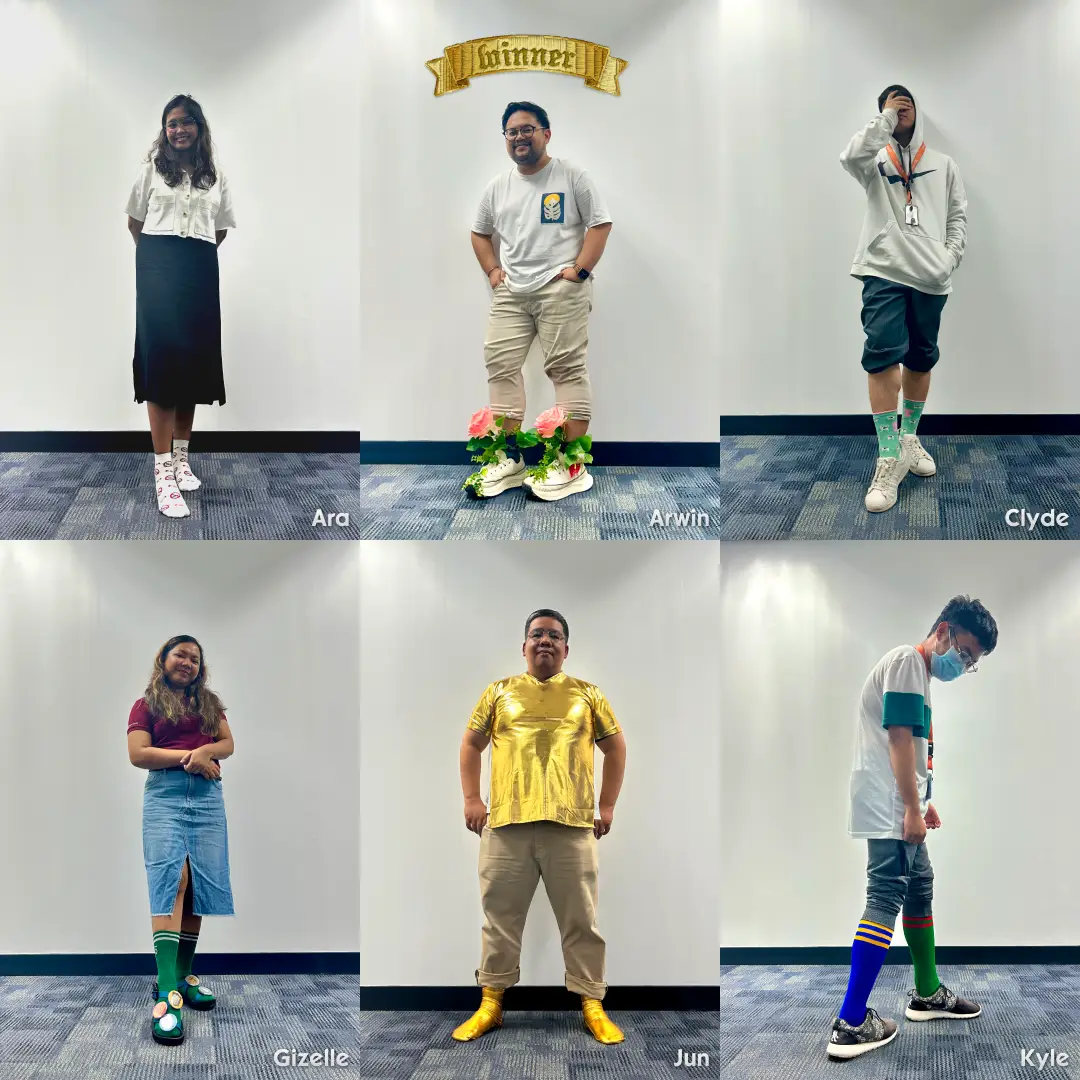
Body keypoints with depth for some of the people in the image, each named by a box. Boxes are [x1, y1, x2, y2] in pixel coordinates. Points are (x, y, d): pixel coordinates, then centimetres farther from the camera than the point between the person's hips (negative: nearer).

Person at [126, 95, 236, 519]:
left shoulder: (215, 177, 11)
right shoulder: (151, 169, 6)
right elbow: (134, 222, 12)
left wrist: (197, 255, 16)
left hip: (200, 272, 3)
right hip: (158, 267, -3)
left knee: (195, 359, 5)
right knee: (162, 358, -10)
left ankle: (181, 457, 17)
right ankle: (163, 473, -14)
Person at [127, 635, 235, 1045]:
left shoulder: (209, 702, 20)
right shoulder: (147, 704, 10)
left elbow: (228, 744, 11)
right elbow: (137, 754, -2)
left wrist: (205, 751, -11)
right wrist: (188, 756, -9)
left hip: (208, 798, 4)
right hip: (165, 797, -4)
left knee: (200, 886, -1)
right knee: (171, 882, -18)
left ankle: (182, 976, 9)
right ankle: (167, 993, -27)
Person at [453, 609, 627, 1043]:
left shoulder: (587, 695, 11)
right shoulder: (499, 693, 12)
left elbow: (615, 746, 14)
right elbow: (471, 744, 14)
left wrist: (607, 806, 7)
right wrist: (472, 800, 3)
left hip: (571, 825, 0)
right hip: (506, 824, 1)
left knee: (581, 920, 3)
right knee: (500, 917, 6)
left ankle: (592, 1005, 10)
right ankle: (490, 1003, 15)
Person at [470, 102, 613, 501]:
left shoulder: (572, 177, 0)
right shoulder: (497, 187, 15)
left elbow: (600, 223, -4)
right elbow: (480, 233, 26)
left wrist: (580, 270, -12)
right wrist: (492, 270, 10)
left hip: (561, 290, -5)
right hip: (511, 292, 6)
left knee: (567, 369, -7)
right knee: (501, 365, 1)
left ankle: (572, 464, -6)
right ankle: (509, 460, 7)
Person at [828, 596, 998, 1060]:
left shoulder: (919, 672, 20)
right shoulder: (907, 661, -11)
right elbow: (899, 737, -18)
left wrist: (922, 801, 30)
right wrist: (911, 809, -20)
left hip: (900, 807, 11)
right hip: (888, 809, -11)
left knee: (920, 887, 19)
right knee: (885, 896, -15)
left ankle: (927, 994, 32)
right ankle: (850, 1024, -19)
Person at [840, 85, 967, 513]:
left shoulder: (943, 165, 16)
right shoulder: (875, 160, 9)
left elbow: (959, 215, 14)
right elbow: (851, 157, -15)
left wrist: (950, 257, 0)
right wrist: (885, 118, -9)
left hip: (930, 277, 3)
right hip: (884, 270, -3)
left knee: (921, 358, 9)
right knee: (883, 354, -16)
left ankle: (909, 440, 26)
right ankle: (888, 459, -17)